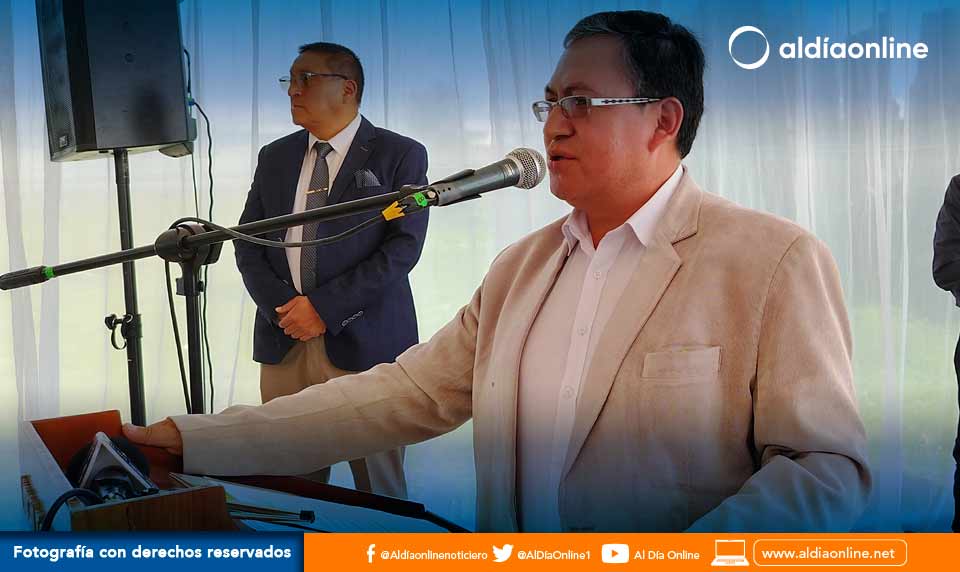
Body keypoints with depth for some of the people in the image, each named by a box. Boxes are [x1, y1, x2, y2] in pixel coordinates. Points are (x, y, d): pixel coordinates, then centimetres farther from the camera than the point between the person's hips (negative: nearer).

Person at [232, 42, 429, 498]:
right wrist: (282, 307, -6)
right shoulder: (275, 157, 16)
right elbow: (247, 242, 12)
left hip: (364, 341, -4)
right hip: (283, 341, 4)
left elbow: (404, 246, -9)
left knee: (379, 486, 1)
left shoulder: (399, 155, 1)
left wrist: (324, 307, -14)